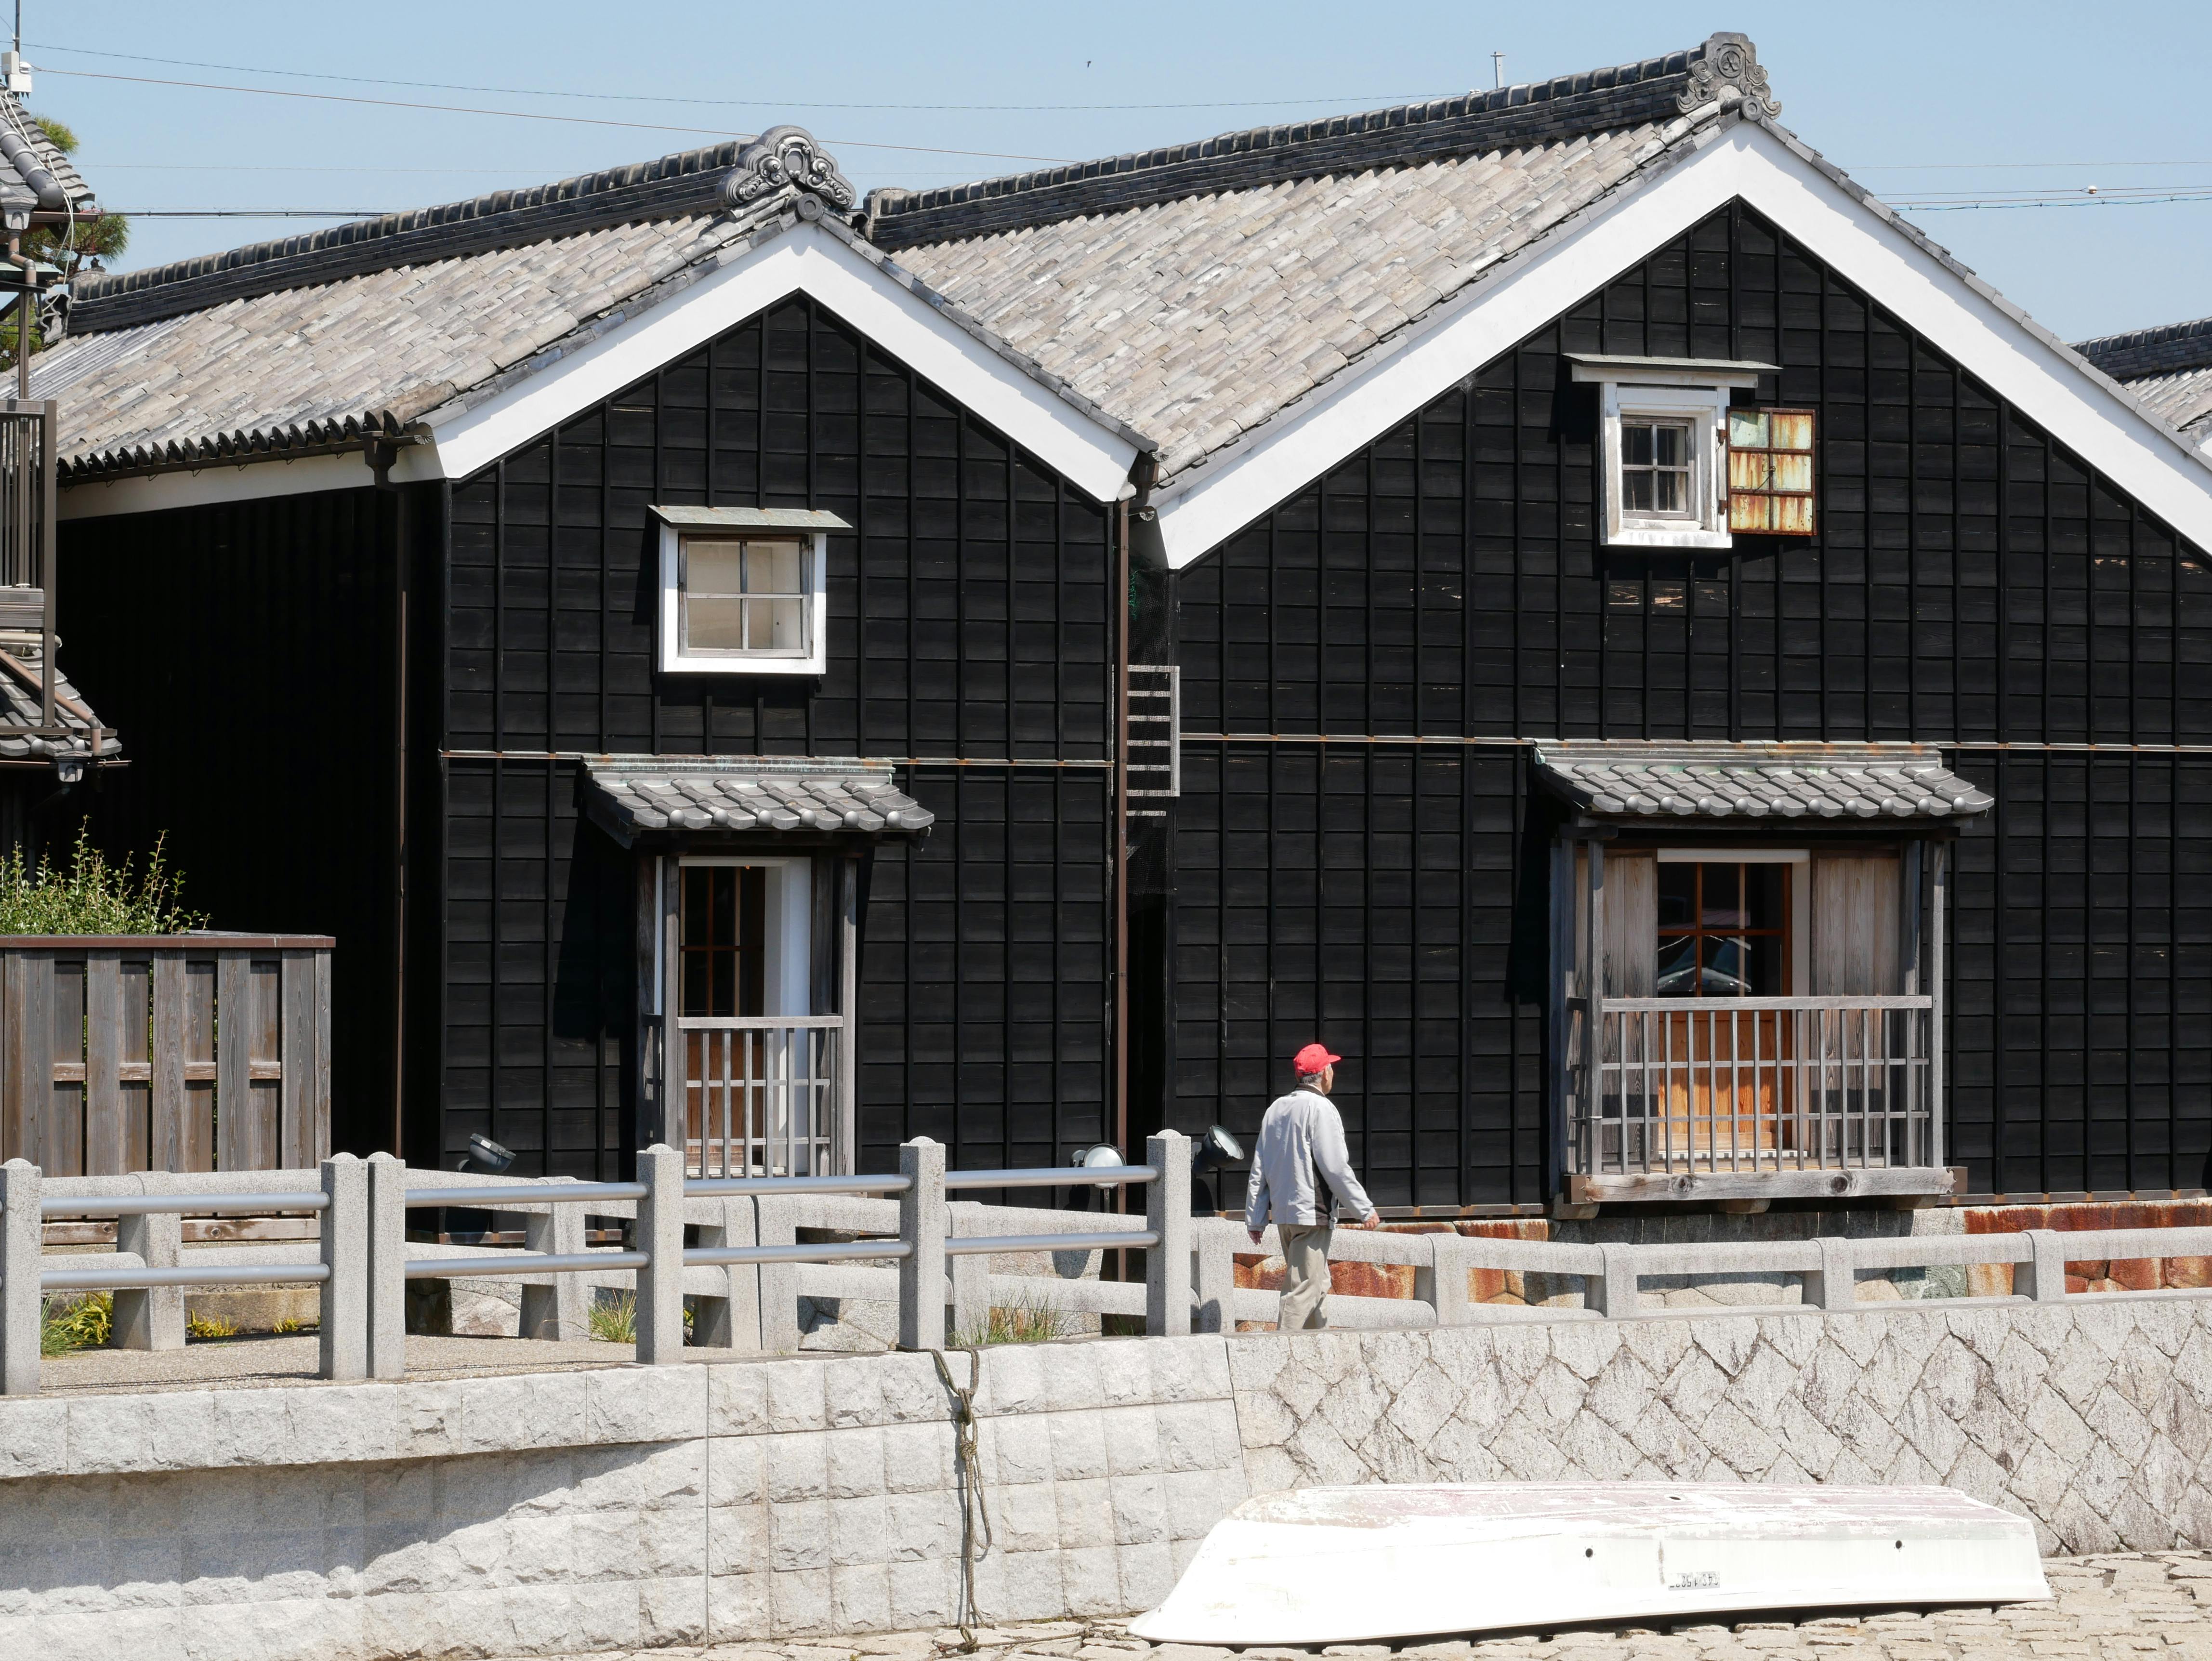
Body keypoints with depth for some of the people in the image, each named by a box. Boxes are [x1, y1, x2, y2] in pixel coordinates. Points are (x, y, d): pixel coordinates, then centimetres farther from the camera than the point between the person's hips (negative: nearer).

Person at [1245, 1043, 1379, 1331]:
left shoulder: (1276, 1109, 13)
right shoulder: (1321, 1109, -11)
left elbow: (1259, 1171, 14)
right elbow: (1335, 1168, -15)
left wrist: (1255, 1219, 17)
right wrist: (1365, 1210, -9)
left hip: (1282, 1211, 9)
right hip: (1312, 1214, -9)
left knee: (1318, 1284, 18)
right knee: (1304, 1288, -9)